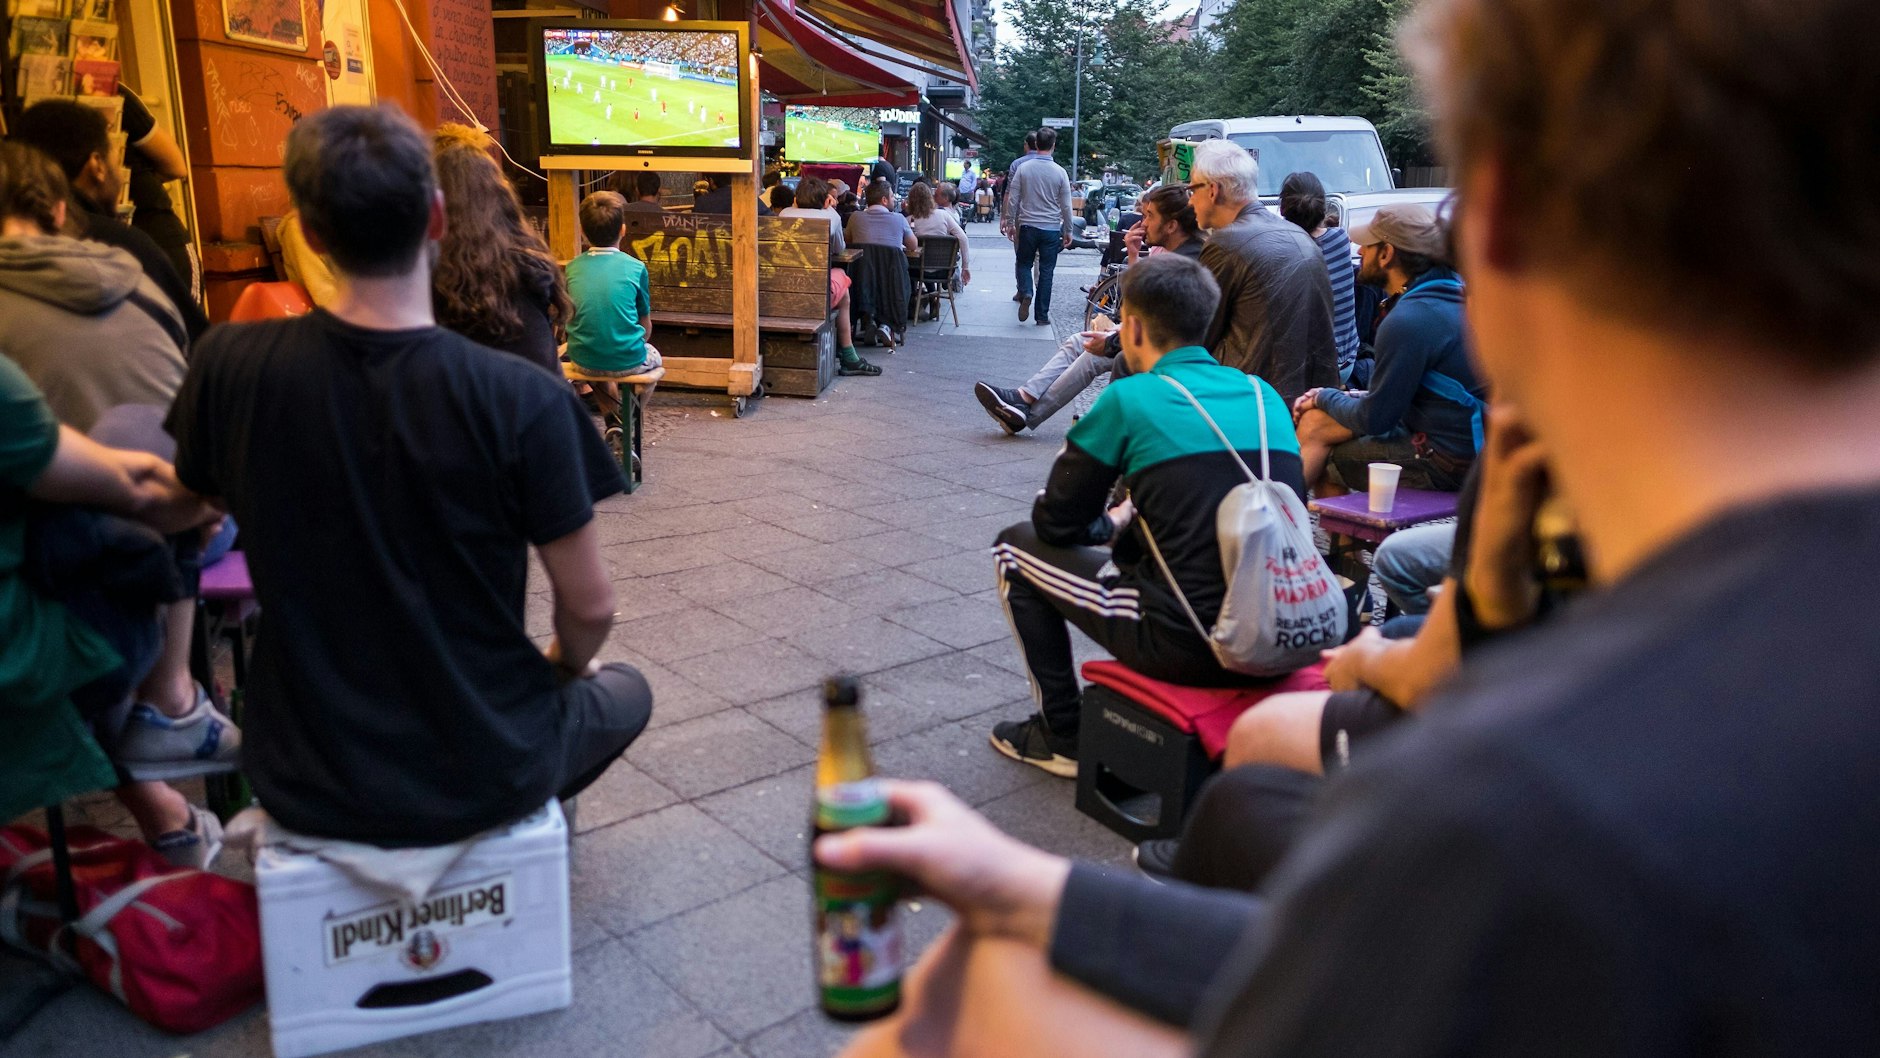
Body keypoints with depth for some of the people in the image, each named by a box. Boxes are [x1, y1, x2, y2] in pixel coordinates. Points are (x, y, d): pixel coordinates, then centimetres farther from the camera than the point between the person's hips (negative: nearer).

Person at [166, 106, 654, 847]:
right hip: (482, 780, -3)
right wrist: (564, 667, 7)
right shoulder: (521, 399, -23)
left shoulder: (228, 366, -13)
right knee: (623, 693, 30)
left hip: (304, 788, 4)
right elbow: (589, 607, -15)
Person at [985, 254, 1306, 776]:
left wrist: (1112, 524, 23)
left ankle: (1062, 735, 20)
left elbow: (1056, 522, 3)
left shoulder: (1130, 399, -6)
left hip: (1190, 648, -7)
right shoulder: (1266, 396, 10)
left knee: (1016, 546, 13)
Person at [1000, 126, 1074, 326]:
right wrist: (1068, 231, 9)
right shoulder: (1060, 172, -4)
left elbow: (1012, 199, 0)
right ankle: (1042, 315, 9)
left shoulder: (1022, 169, -3)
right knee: (1046, 271, 6)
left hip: (1027, 226, 1)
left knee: (1024, 263, 17)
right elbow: (1066, 206, 0)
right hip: (1052, 229, 0)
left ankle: (1025, 293, -12)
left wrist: (1010, 223, 11)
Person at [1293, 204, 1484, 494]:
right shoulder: (1451, 290, 8)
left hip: (1445, 464, -9)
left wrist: (1324, 397, 3)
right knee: (1315, 422, 9)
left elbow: (1374, 419, -15)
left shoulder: (1408, 321, -23)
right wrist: (1329, 397, 9)